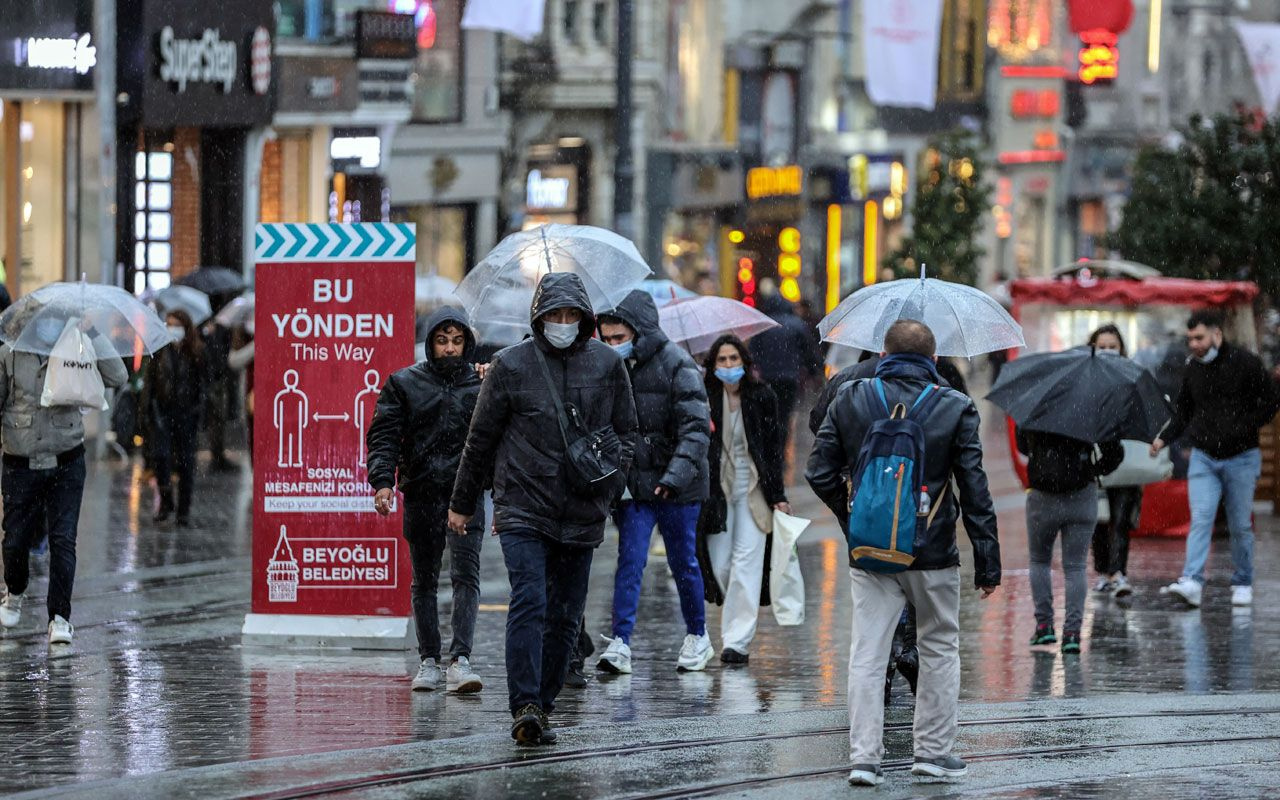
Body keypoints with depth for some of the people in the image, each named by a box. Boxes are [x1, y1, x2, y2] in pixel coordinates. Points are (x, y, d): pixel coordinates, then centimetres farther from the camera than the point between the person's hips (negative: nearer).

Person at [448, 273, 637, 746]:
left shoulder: (607, 365, 6)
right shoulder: (510, 366, 0)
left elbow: (626, 432, 16)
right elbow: (481, 439, 8)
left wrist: (612, 479, 0)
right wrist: (462, 503, 14)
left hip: (581, 516, 3)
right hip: (523, 509, -3)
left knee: (565, 616, 7)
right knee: (529, 605, -16)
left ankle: (542, 704, 17)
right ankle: (525, 708, -21)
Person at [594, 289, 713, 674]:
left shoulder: (676, 364, -11)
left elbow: (696, 427, -17)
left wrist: (677, 474, -28)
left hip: (676, 487, -4)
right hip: (633, 483, 4)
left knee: (683, 562, 7)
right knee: (630, 559, -6)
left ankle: (698, 636, 25)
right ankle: (620, 644, -10)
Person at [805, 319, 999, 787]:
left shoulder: (850, 401, 1)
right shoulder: (955, 409, -3)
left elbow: (820, 473, 1)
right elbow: (975, 491, -4)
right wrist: (988, 564, 0)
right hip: (932, 555, -1)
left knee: (866, 655, 3)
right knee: (939, 648, 14)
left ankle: (864, 756, -3)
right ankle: (934, 751, 16)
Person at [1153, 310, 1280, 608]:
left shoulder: (1245, 363, -7)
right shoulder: (1193, 368, 8)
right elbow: (1183, 412, 17)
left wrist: (1243, 428, -15)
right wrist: (1165, 439, 1)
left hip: (1241, 458, -3)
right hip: (1203, 457, 3)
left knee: (1240, 525, 5)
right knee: (1200, 519, -11)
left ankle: (1243, 584, 19)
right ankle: (1192, 583, -22)